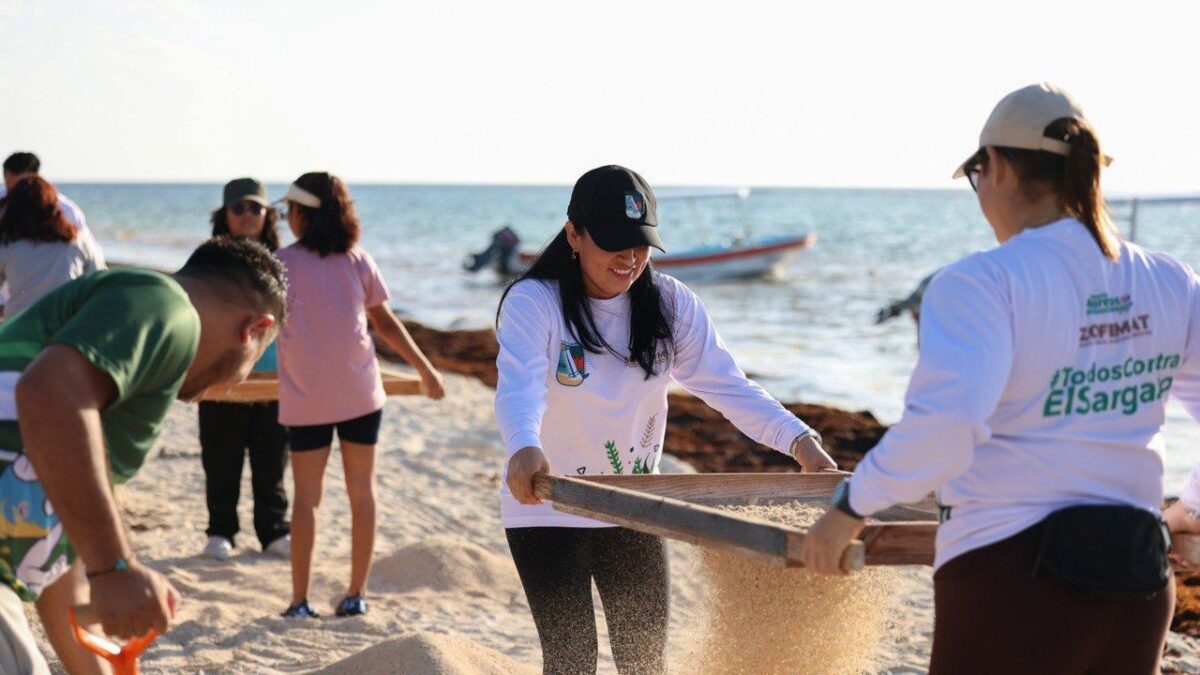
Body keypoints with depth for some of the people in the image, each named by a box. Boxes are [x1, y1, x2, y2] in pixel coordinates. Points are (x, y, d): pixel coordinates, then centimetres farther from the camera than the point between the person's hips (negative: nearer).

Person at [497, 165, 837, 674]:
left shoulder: (670, 305, -5)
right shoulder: (533, 303, -18)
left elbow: (726, 385, -12)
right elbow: (519, 388, -34)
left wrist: (798, 440, -28)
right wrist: (524, 449, -57)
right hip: (546, 511, -4)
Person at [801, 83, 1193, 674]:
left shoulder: (983, 284, -14)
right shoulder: (1169, 286, 4)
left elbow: (942, 426, -27)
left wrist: (850, 506, -15)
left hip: (1012, 578, -5)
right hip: (1141, 584, 6)